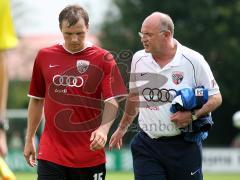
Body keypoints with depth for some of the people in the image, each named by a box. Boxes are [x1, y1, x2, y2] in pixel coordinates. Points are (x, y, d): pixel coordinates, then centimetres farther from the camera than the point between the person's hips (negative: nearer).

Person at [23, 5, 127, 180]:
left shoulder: (103, 59, -2)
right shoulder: (45, 56, 6)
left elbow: (112, 102, -10)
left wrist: (103, 129, -28)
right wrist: (29, 139, 16)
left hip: (89, 153, -1)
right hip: (50, 154, 1)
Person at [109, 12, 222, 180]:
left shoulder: (193, 60, -7)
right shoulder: (139, 59, 5)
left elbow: (215, 98, -1)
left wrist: (192, 115, -17)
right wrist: (122, 128, 29)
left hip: (184, 146, -3)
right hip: (147, 145, 3)